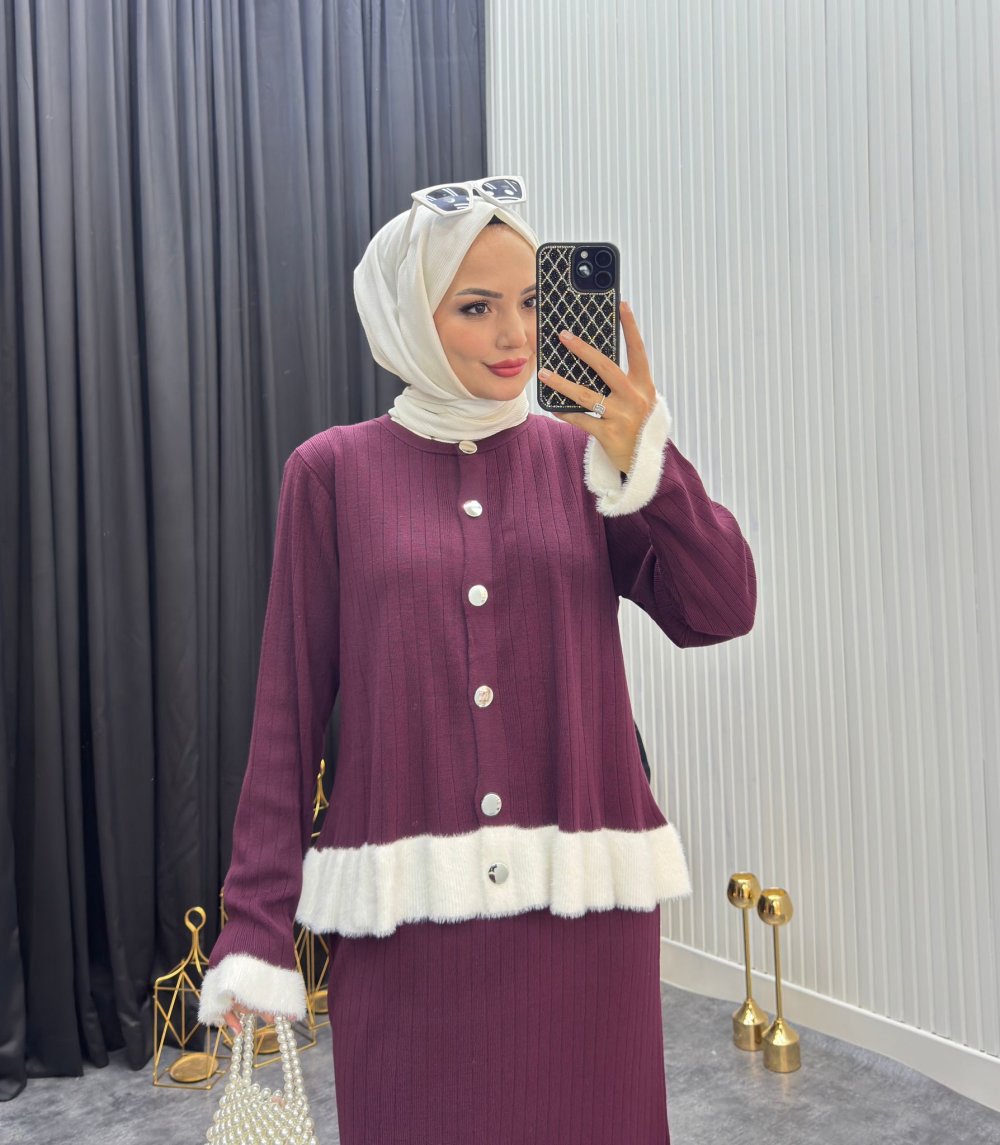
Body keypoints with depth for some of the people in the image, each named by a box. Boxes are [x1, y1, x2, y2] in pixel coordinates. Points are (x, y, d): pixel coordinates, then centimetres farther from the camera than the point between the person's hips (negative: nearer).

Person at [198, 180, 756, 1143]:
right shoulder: (334, 471, 1)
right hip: (406, 916, -1)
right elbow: (290, 706, 0)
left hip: (584, 909, 2)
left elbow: (719, 612, -4)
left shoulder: (583, 456, 6)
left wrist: (645, 459, -19)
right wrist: (255, 929, -1)